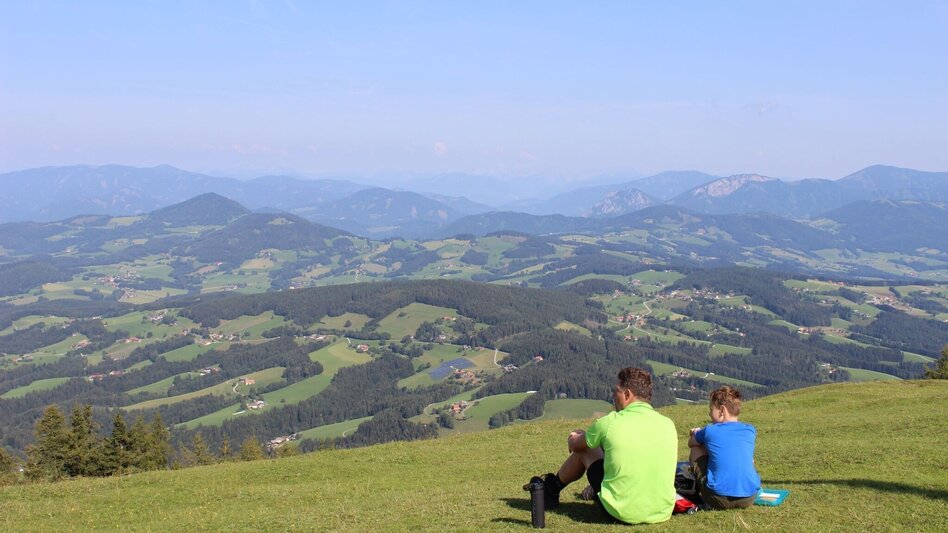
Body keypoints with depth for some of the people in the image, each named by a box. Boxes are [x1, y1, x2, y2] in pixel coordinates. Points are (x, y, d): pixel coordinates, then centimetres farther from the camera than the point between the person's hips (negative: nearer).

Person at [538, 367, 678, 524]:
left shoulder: (610, 423, -10)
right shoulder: (668, 425, 0)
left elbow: (574, 446, 10)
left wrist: (574, 438, 35)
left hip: (621, 512, -4)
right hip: (663, 514, 4)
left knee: (585, 448, 17)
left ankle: (552, 488, 41)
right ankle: (594, 490, 49)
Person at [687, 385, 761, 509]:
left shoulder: (710, 431, -2)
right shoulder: (750, 431, 8)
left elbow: (691, 443, 19)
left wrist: (697, 433, 42)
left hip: (719, 500, -4)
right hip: (749, 499, 4)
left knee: (696, 448, 18)